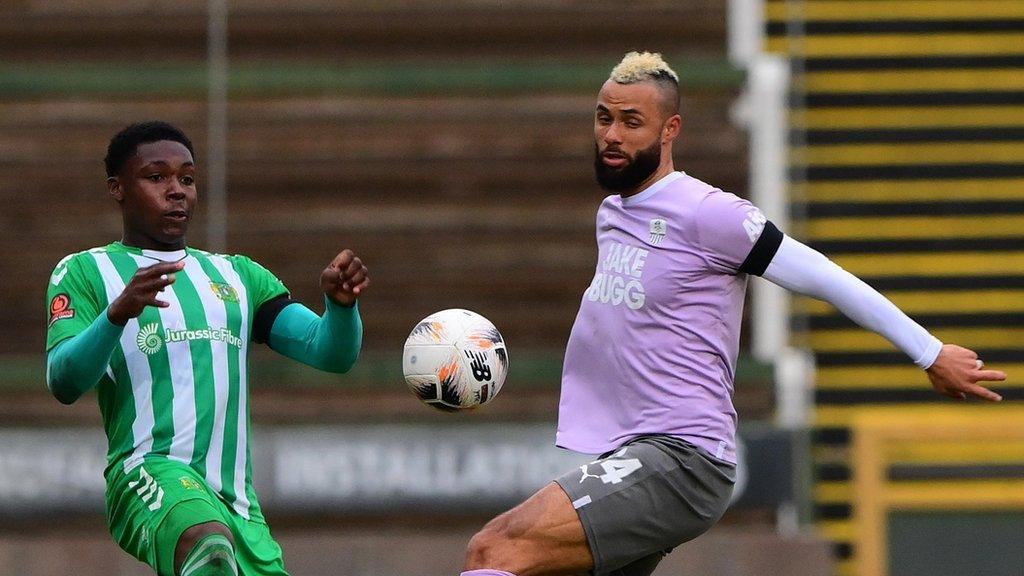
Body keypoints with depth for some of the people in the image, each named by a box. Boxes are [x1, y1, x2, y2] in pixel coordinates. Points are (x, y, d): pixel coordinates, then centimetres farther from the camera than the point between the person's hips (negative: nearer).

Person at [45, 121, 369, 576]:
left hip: (236, 498, 6)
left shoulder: (237, 276, 25)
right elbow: (63, 383, -5)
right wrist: (118, 312, -23)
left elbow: (330, 353, 15)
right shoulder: (84, 272, 11)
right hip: (150, 470, -6)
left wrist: (341, 302, -8)